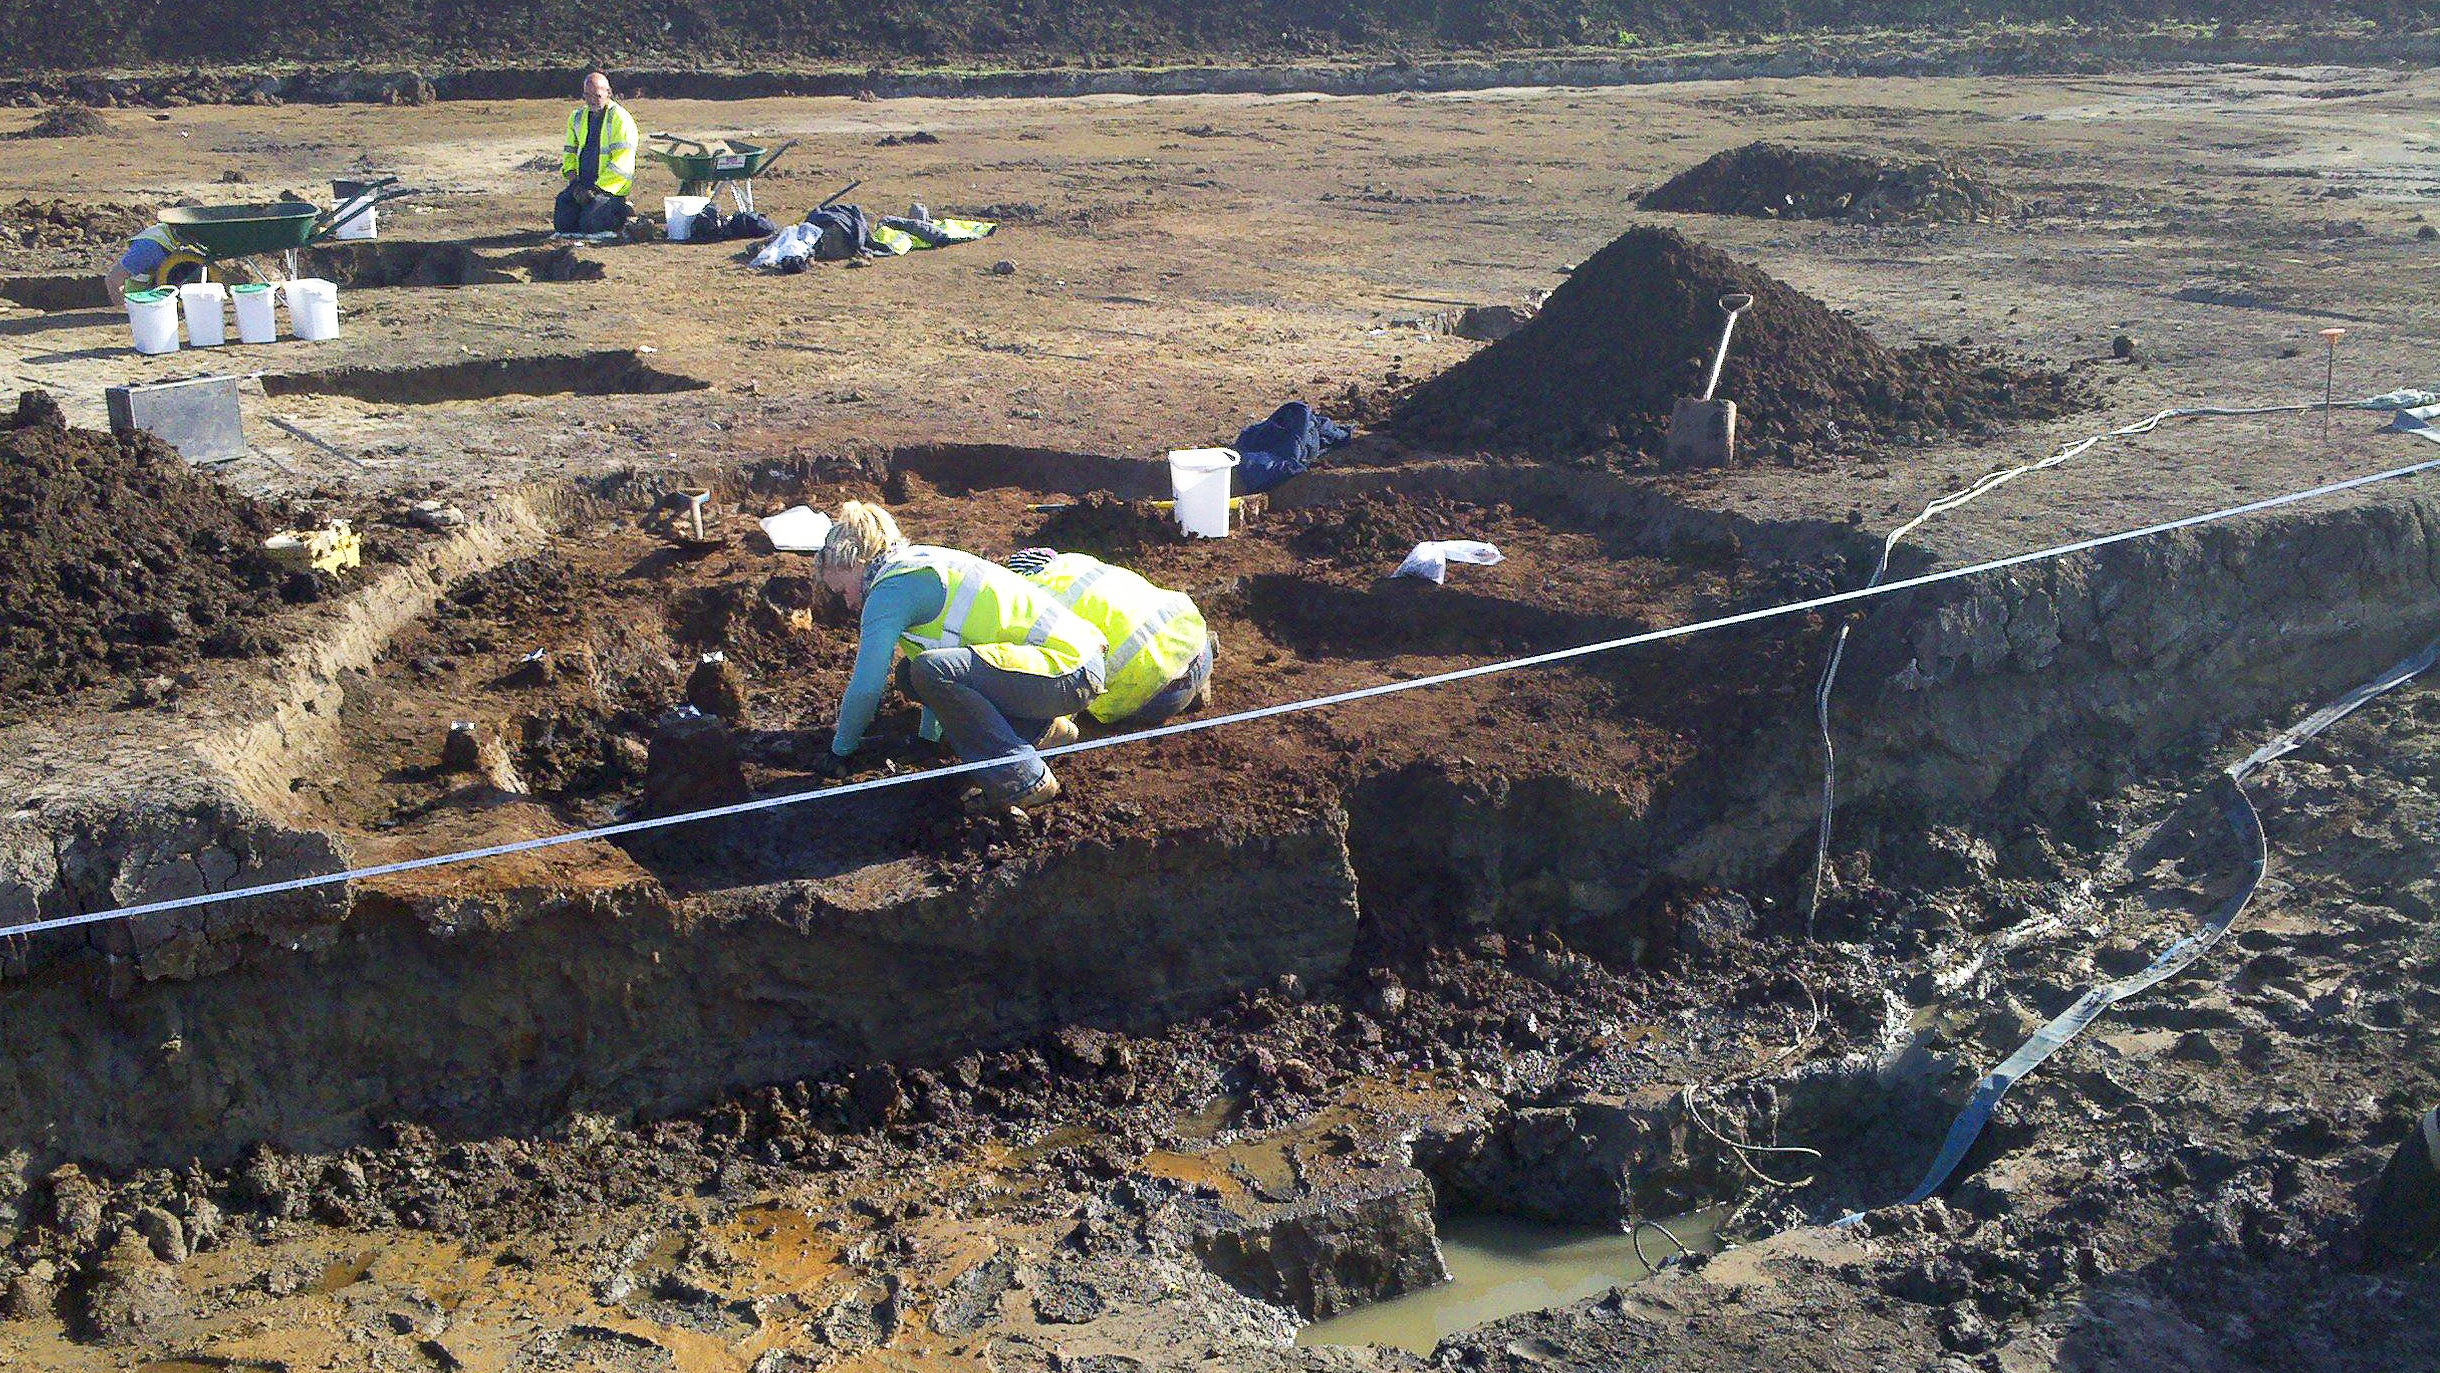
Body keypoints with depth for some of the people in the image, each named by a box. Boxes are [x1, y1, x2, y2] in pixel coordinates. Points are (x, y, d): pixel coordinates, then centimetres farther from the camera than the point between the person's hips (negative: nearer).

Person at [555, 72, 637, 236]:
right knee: (562, 223, -10)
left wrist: (597, 189, -20)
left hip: (609, 186, -6)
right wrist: (574, 182, 0)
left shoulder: (621, 120, -10)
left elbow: (621, 165, -16)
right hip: (583, 184, 6)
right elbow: (569, 151, 18)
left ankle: (621, 210, 6)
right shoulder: (577, 117, 13)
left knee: (589, 224, -23)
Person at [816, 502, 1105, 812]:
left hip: (1070, 671, -10)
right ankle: (1041, 729, 16)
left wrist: (840, 749, 4)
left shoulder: (891, 589, -10)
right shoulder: (920, 560, 19)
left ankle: (1024, 781, -18)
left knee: (930, 670, -27)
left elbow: (865, 687, -13)